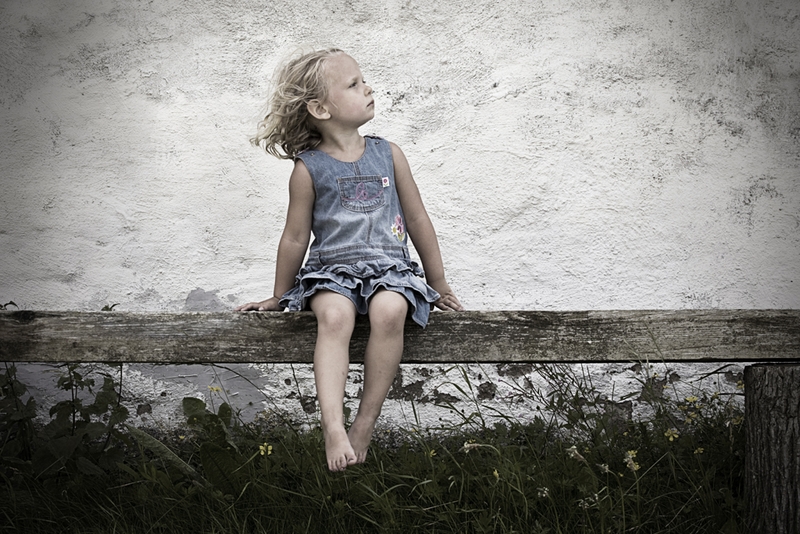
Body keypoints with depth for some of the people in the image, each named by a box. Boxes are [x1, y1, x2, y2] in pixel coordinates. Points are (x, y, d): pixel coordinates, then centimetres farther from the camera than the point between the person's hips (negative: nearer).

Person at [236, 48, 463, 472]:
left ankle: (366, 421, -24)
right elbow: (295, 239, 11)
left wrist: (438, 284, 20)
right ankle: (332, 426, -41)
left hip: (389, 266, 1)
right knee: (334, 315, -34)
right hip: (332, 268, -1)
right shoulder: (309, 169, 2)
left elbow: (418, 221, 16)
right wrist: (278, 298, 18)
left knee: (389, 310, -32)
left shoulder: (388, 155, 9)